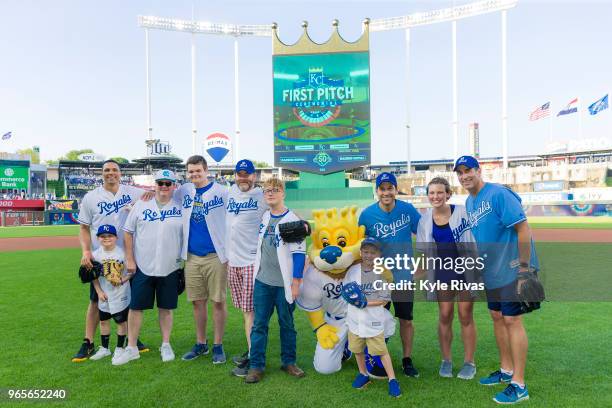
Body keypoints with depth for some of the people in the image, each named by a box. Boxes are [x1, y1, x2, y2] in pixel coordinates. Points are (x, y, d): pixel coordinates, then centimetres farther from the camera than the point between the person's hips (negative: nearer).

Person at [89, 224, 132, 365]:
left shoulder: (122, 252, -13)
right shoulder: (96, 254, -3)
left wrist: (124, 279, -22)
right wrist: (99, 291, -4)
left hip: (121, 295, -4)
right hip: (104, 295, 4)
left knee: (121, 321, 5)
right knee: (103, 321, 15)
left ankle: (119, 348, 21)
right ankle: (104, 348, 32)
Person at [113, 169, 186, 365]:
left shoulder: (181, 208, 0)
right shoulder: (141, 205, 2)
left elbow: (187, 236, 6)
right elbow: (128, 232, 5)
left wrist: (184, 262, 2)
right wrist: (129, 259, 0)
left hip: (170, 268, 0)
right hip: (142, 268, 1)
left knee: (166, 308, 10)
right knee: (135, 307, 5)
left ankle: (166, 345, 25)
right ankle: (131, 348, 19)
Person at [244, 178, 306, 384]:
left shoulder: (292, 220, -9)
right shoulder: (264, 217, 7)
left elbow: (299, 252, -10)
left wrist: (296, 283, -12)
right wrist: (256, 273, 18)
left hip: (284, 283, -4)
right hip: (262, 281, 4)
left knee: (287, 324, 10)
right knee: (259, 324, 6)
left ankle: (288, 362, 25)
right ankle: (256, 365, 15)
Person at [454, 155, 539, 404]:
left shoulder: (498, 194, -17)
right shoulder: (469, 202, 9)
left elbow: (523, 228, -21)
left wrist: (525, 267, -22)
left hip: (511, 270, -9)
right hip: (490, 272, 9)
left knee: (512, 320, -4)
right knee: (496, 317, 16)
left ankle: (518, 385, 8)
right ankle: (506, 370, 33)